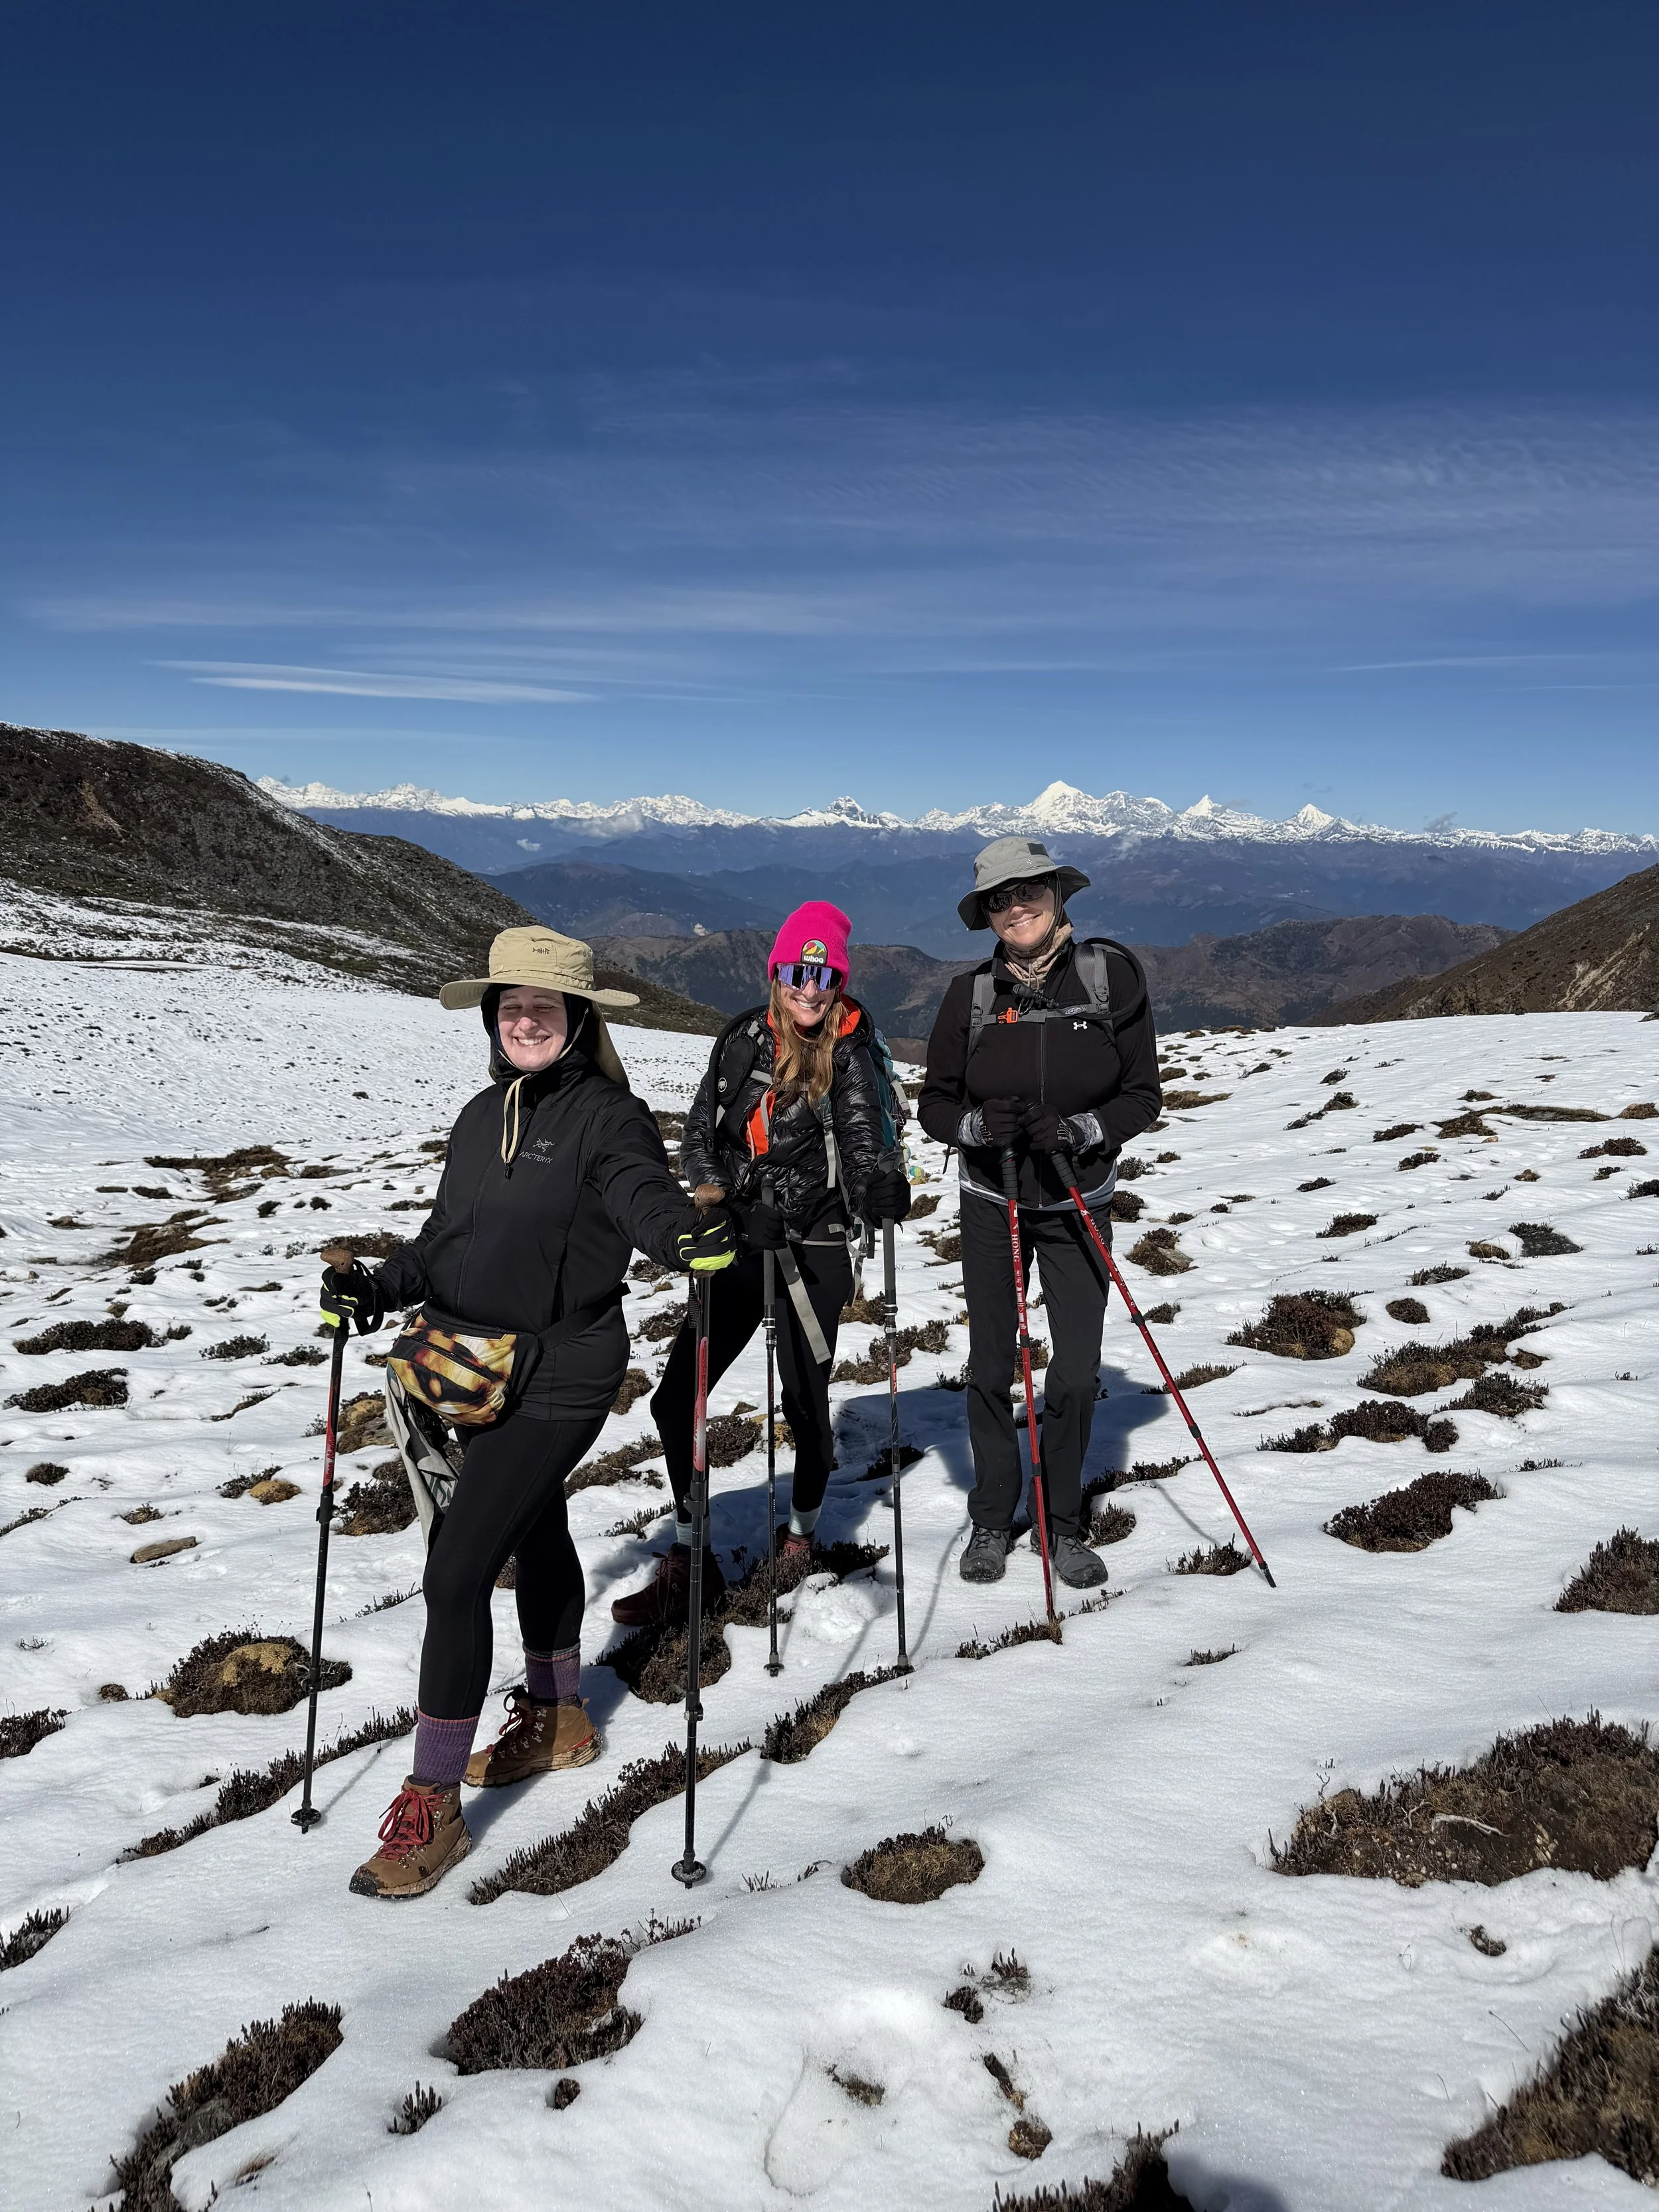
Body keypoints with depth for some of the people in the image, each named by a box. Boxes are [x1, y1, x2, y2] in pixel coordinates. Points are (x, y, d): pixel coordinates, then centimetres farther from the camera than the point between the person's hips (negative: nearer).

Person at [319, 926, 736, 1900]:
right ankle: (558, 1718, 44)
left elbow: (644, 1193, -28)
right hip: (478, 1370, 8)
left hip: (558, 1378, -7)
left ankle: (432, 1804, 4)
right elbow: (446, 1239, 16)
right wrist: (377, 1287, 2)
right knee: (536, 1537, 24)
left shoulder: (608, 1115, -11)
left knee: (457, 1573, -10)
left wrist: (690, 1231, -49)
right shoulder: (483, 1116, 10)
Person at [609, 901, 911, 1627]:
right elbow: (698, 1134, 9)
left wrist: (880, 1184, -42)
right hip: (740, 1244, 4)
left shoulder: (850, 1054, -6)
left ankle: (802, 1535, 32)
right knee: (676, 1398, -1)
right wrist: (710, 1186, -12)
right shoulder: (740, 1041, 4)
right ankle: (689, 1563, 11)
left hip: (813, 1249, -4)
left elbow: (862, 1137, -20)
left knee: (804, 1402, 4)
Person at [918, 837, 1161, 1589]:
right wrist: (978, 1125, -20)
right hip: (991, 1203, 1)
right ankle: (991, 1521, 26)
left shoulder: (1112, 974, -7)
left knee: (1077, 1373, -1)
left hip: (1077, 1205, -1)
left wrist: (1079, 1131, -20)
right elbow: (935, 1104, 1)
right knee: (990, 1369, 7)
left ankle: (1062, 1525, 21)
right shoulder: (972, 992, -4)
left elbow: (1142, 1095, -4)